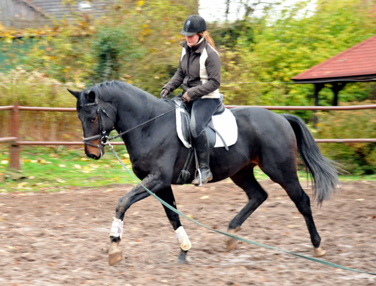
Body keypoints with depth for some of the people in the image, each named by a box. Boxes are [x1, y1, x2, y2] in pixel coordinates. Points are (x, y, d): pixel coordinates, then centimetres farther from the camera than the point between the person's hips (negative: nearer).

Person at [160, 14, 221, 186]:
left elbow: (214, 82, -19)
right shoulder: (186, 50, 7)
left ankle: (204, 170, -25)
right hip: (188, 96, 9)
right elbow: (180, 74, 18)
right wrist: (168, 88, 2)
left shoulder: (210, 54, -17)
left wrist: (193, 93, -23)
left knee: (196, 127, -32)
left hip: (207, 98, -9)